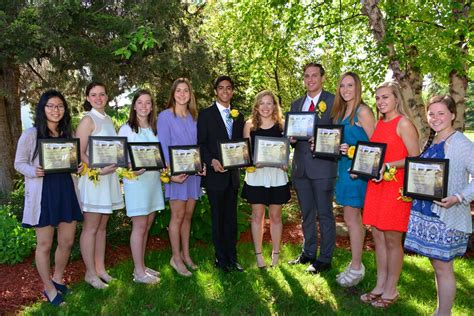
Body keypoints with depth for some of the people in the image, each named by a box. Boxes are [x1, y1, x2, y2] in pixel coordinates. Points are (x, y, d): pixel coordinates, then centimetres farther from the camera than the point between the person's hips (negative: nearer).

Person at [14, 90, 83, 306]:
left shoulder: (68, 133, 9)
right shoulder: (31, 134, -5)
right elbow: (19, 163, -2)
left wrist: (79, 167, -5)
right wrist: (35, 171, -22)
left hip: (66, 191, 5)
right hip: (42, 193, -4)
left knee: (67, 242, 12)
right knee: (44, 244, 6)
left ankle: (58, 279, 36)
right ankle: (49, 288, 25)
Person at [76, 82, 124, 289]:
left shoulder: (108, 120, 14)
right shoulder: (88, 120, -9)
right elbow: (79, 153, -15)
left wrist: (117, 165, 7)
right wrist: (98, 170, -24)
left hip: (109, 177, 7)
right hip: (93, 178, -7)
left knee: (102, 226, 13)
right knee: (91, 227, 1)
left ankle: (100, 268, 22)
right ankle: (90, 273, 12)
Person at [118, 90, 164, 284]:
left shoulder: (154, 128, 14)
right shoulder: (127, 128, -3)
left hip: (154, 179, 6)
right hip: (135, 180, -6)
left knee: (147, 225, 10)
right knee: (140, 226, -3)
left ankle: (141, 266, 22)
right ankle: (139, 272, 6)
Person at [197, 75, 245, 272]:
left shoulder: (238, 116, 14)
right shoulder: (206, 114, 0)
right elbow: (201, 143, -5)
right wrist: (211, 161, -20)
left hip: (232, 174, 4)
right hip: (215, 173, -4)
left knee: (231, 218, 10)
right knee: (218, 218, 4)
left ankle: (232, 258, 20)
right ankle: (221, 259, 15)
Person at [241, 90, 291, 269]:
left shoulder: (282, 125, 3)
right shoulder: (250, 125, 3)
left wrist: (285, 162, -12)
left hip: (277, 175, 0)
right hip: (256, 175, 0)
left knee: (275, 216, 10)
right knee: (257, 216, 7)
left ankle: (275, 254, 24)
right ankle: (258, 254, 20)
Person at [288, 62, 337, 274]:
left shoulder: (333, 101, -2)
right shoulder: (296, 104, 15)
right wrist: (292, 139, -3)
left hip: (323, 164, -6)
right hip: (301, 166, 6)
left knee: (324, 213, 3)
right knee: (306, 213, 16)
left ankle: (325, 259, 15)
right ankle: (308, 253, 31)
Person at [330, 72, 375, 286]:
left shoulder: (363, 111, -10)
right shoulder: (340, 112, 14)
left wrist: (353, 151, -23)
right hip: (344, 168, 8)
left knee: (351, 219, -3)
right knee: (353, 219, 13)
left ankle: (356, 268, 9)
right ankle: (355, 264, 24)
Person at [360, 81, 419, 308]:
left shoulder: (403, 123, -8)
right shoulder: (379, 124, 14)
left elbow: (415, 158, -12)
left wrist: (388, 166, -22)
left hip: (396, 186, -7)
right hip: (376, 185, 7)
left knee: (392, 239, 1)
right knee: (378, 236, 11)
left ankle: (391, 291, 16)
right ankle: (380, 285, 24)